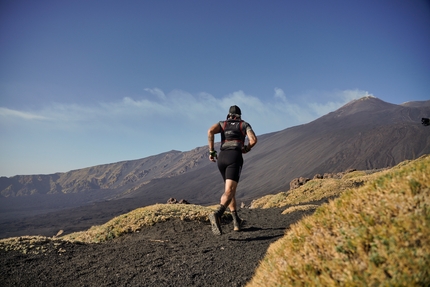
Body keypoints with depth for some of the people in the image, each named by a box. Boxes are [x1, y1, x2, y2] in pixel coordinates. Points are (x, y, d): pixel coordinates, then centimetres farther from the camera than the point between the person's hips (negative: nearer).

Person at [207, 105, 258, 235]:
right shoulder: (245, 124, 21)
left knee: (229, 189, 21)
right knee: (229, 192, -16)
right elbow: (253, 139, 3)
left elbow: (210, 131, 0)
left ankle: (236, 221, 21)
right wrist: (247, 149, 25)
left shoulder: (222, 123, 24)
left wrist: (211, 151, 4)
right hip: (235, 157, -3)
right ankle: (217, 214, -45)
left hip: (222, 158, 4)